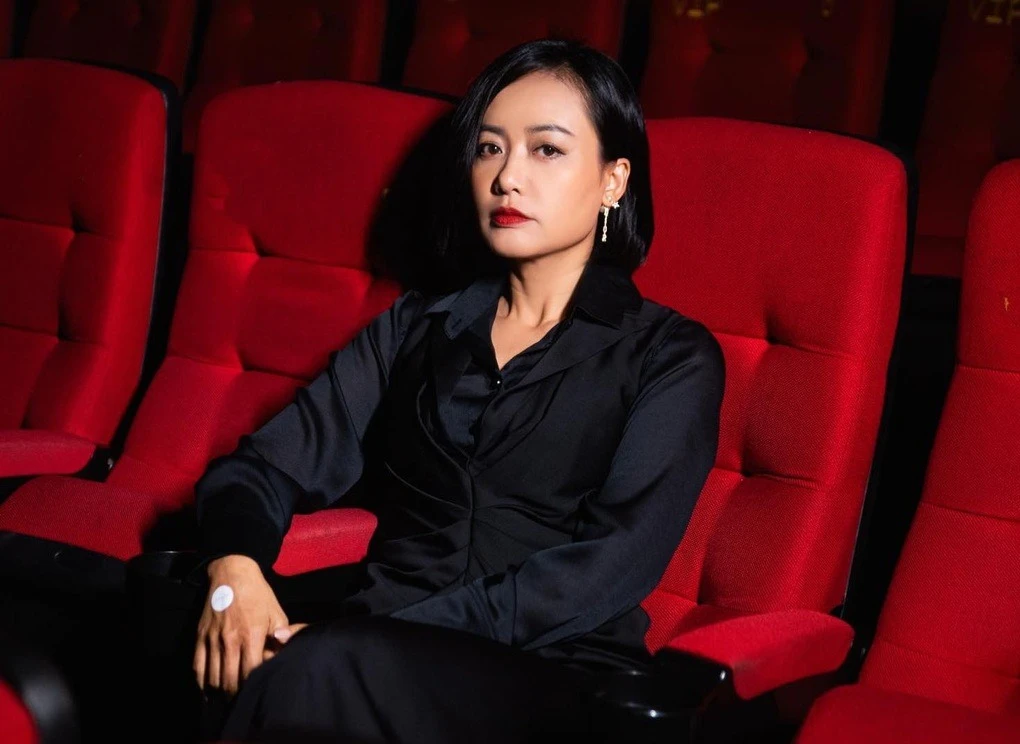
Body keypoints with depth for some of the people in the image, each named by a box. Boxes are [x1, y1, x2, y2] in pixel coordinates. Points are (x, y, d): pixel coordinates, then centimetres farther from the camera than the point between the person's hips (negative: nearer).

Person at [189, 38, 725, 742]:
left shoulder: (671, 357, 6)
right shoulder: (413, 328, 19)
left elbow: (612, 563, -7)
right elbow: (265, 466, 12)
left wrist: (404, 629, -18)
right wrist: (235, 568, -12)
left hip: (551, 676, -3)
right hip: (369, 660, 3)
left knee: (312, 677, -36)